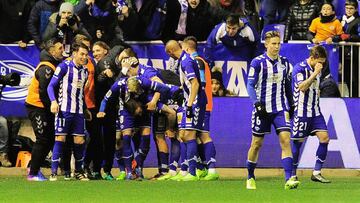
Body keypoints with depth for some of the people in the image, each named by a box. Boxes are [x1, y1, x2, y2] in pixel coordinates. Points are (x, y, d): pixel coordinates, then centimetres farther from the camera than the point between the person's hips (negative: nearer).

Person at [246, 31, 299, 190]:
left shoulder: (285, 63, 8)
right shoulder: (257, 62, -5)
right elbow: (250, 85, -6)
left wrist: (291, 105, 17)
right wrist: (257, 103, -18)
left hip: (280, 109, 3)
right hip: (262, 109, -3)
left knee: (285, 140, -13)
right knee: (257, 143, 6)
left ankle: (288, 179, -19)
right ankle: (250, 178, 25)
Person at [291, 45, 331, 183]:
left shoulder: (317, 70, 12)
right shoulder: (299, 68, -11)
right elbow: (302, 87, -24)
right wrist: (315, 73, -22)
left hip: (315, 112, 7)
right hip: (301, 112, -7)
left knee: (324, 138, -6)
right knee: (298, 142, -1)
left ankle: (317, 173, 0)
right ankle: (293, 175, 12)